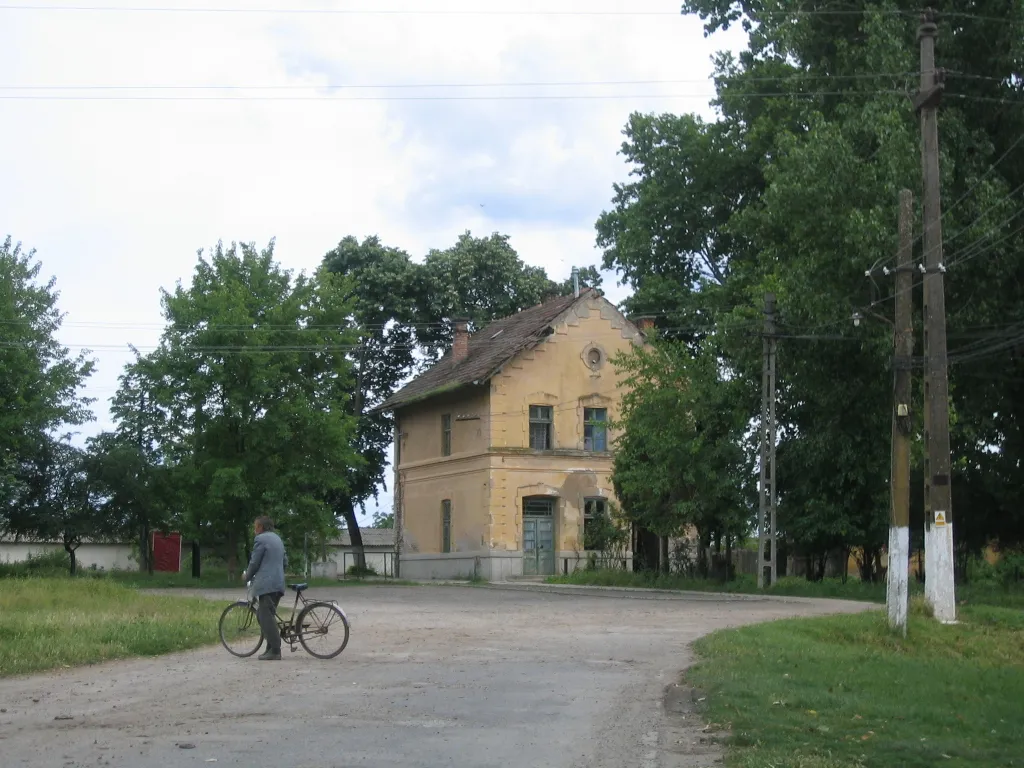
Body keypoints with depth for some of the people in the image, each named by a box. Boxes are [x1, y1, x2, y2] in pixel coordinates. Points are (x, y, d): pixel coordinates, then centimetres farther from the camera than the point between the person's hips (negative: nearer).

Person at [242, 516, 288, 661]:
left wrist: (247, 576, 9)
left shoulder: (261, 539, -7)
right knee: (263, 615, 15)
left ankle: (275, 651, -12)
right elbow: (285, 562, 23)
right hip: (278, 583, 9)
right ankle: (271, 647, 12)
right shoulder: (278, 539, 21)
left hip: (266, 584, -9)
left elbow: (254, 562, -7)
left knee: (267, 617, -8)